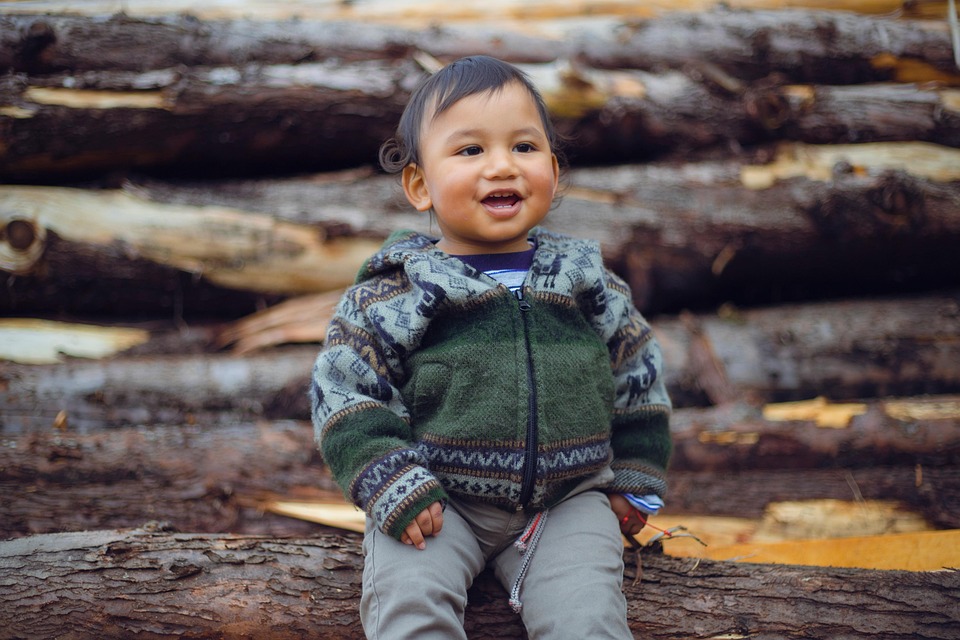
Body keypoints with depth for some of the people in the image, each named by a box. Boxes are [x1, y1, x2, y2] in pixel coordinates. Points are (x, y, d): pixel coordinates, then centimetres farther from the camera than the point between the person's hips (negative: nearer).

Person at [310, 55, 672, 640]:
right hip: (438, 501, -1)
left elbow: (638, 372, 16)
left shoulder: (586, 281, 6)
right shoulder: (395, 292, -3)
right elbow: (344, 390, -3)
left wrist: (635, 481, 16)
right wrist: (392, 484, -14)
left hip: (568, 500, 2)